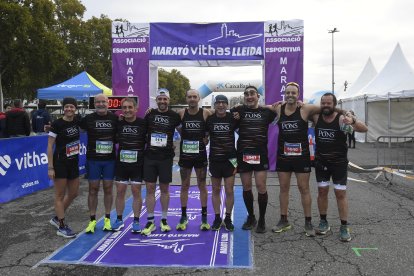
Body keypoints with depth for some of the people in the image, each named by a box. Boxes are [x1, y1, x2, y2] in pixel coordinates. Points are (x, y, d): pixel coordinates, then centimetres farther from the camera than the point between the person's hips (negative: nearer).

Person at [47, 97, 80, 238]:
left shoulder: (77, 122, 3)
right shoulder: (57, 124, -13)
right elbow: (50, 147, -12)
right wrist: (50, 167, -15)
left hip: (74, 163, 7)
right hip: (60, 163, -6)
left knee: (73, 193, 14)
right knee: (60, 195, 4)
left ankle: (57, 218, 33)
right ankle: (62, 227, 15)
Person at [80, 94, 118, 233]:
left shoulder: (115, 118, 2)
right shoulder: (88, 118, 0)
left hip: (110, 159, 1)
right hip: (93, 159, 0)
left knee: (108, 189, 7)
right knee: (93, 189, 5)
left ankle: (107, 219, 20)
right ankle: (92, 220, 16)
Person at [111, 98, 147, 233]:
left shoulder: (143, 123, -4)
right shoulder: (118, 123, 1)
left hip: (138, 164, -2)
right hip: (121, 163, 2)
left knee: (136, 192, 5)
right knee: (120, 191, 9)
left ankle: (136, 221, 17)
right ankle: (119, 220, 25)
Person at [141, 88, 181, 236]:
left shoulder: (174, 116, 0)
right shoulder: (149, 114, 4)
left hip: (166, 157, -1)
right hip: (149, 157, 1)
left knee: (164, 189, 8)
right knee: (150, 188, 3)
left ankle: (164, 220, 21)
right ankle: (150, 221, 12)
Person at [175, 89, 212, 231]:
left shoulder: (206, 113, -5)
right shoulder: (181, 113, -2)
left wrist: (206, 138, -5)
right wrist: (184, 135, 1)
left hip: (200, 154, -1)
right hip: (185, 154, 1)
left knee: (202, 186, 7)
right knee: (184, 186, 8)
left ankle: (204, 217, 16)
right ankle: (183, 217, 20)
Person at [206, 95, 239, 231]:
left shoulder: (233, 118, -2)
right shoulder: (209, 119, 0)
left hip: (230, 159, -1)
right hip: (214, 160, 1)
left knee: (229, 190, 2)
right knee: (216, 190, 9)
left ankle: (228, 218, 16)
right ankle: (217, 218, 21)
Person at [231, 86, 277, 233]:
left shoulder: (266, 111, 5)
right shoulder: (239, 110, 3)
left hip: (260, 154, 0)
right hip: (243, 154, 1)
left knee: (261, 186, -3)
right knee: (246, 187, 8)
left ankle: (262, 219, 15)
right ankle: (251, 217, 27)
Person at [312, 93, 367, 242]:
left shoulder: (342, 119, -15)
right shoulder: (316, 117, -5)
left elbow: (364, 129, -23)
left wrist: (353, 120, -44)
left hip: (339, 163, -3)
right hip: (321, 162, 3)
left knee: (340, 193, 0)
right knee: (322, 191, 9)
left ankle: (344, 227, 11)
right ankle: (323, 222, 23)